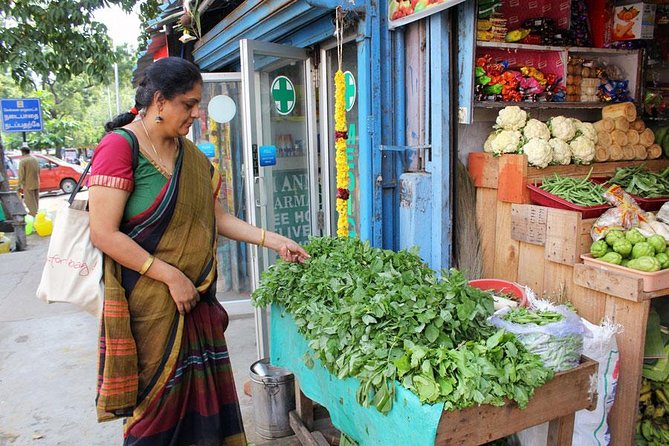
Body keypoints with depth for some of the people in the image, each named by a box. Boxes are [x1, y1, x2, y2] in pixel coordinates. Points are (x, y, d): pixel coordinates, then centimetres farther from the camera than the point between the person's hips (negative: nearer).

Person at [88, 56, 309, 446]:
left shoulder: (189, 154, 9)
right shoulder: (120, 146, -13)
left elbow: (215, 217, 12)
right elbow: (104, 233, -17)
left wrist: (274, 241, 5)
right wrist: (172, 276, -18)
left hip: (196, 297, 6)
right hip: (149, 302, -6)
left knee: (203, 392, 13)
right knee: (156, 400, 8)